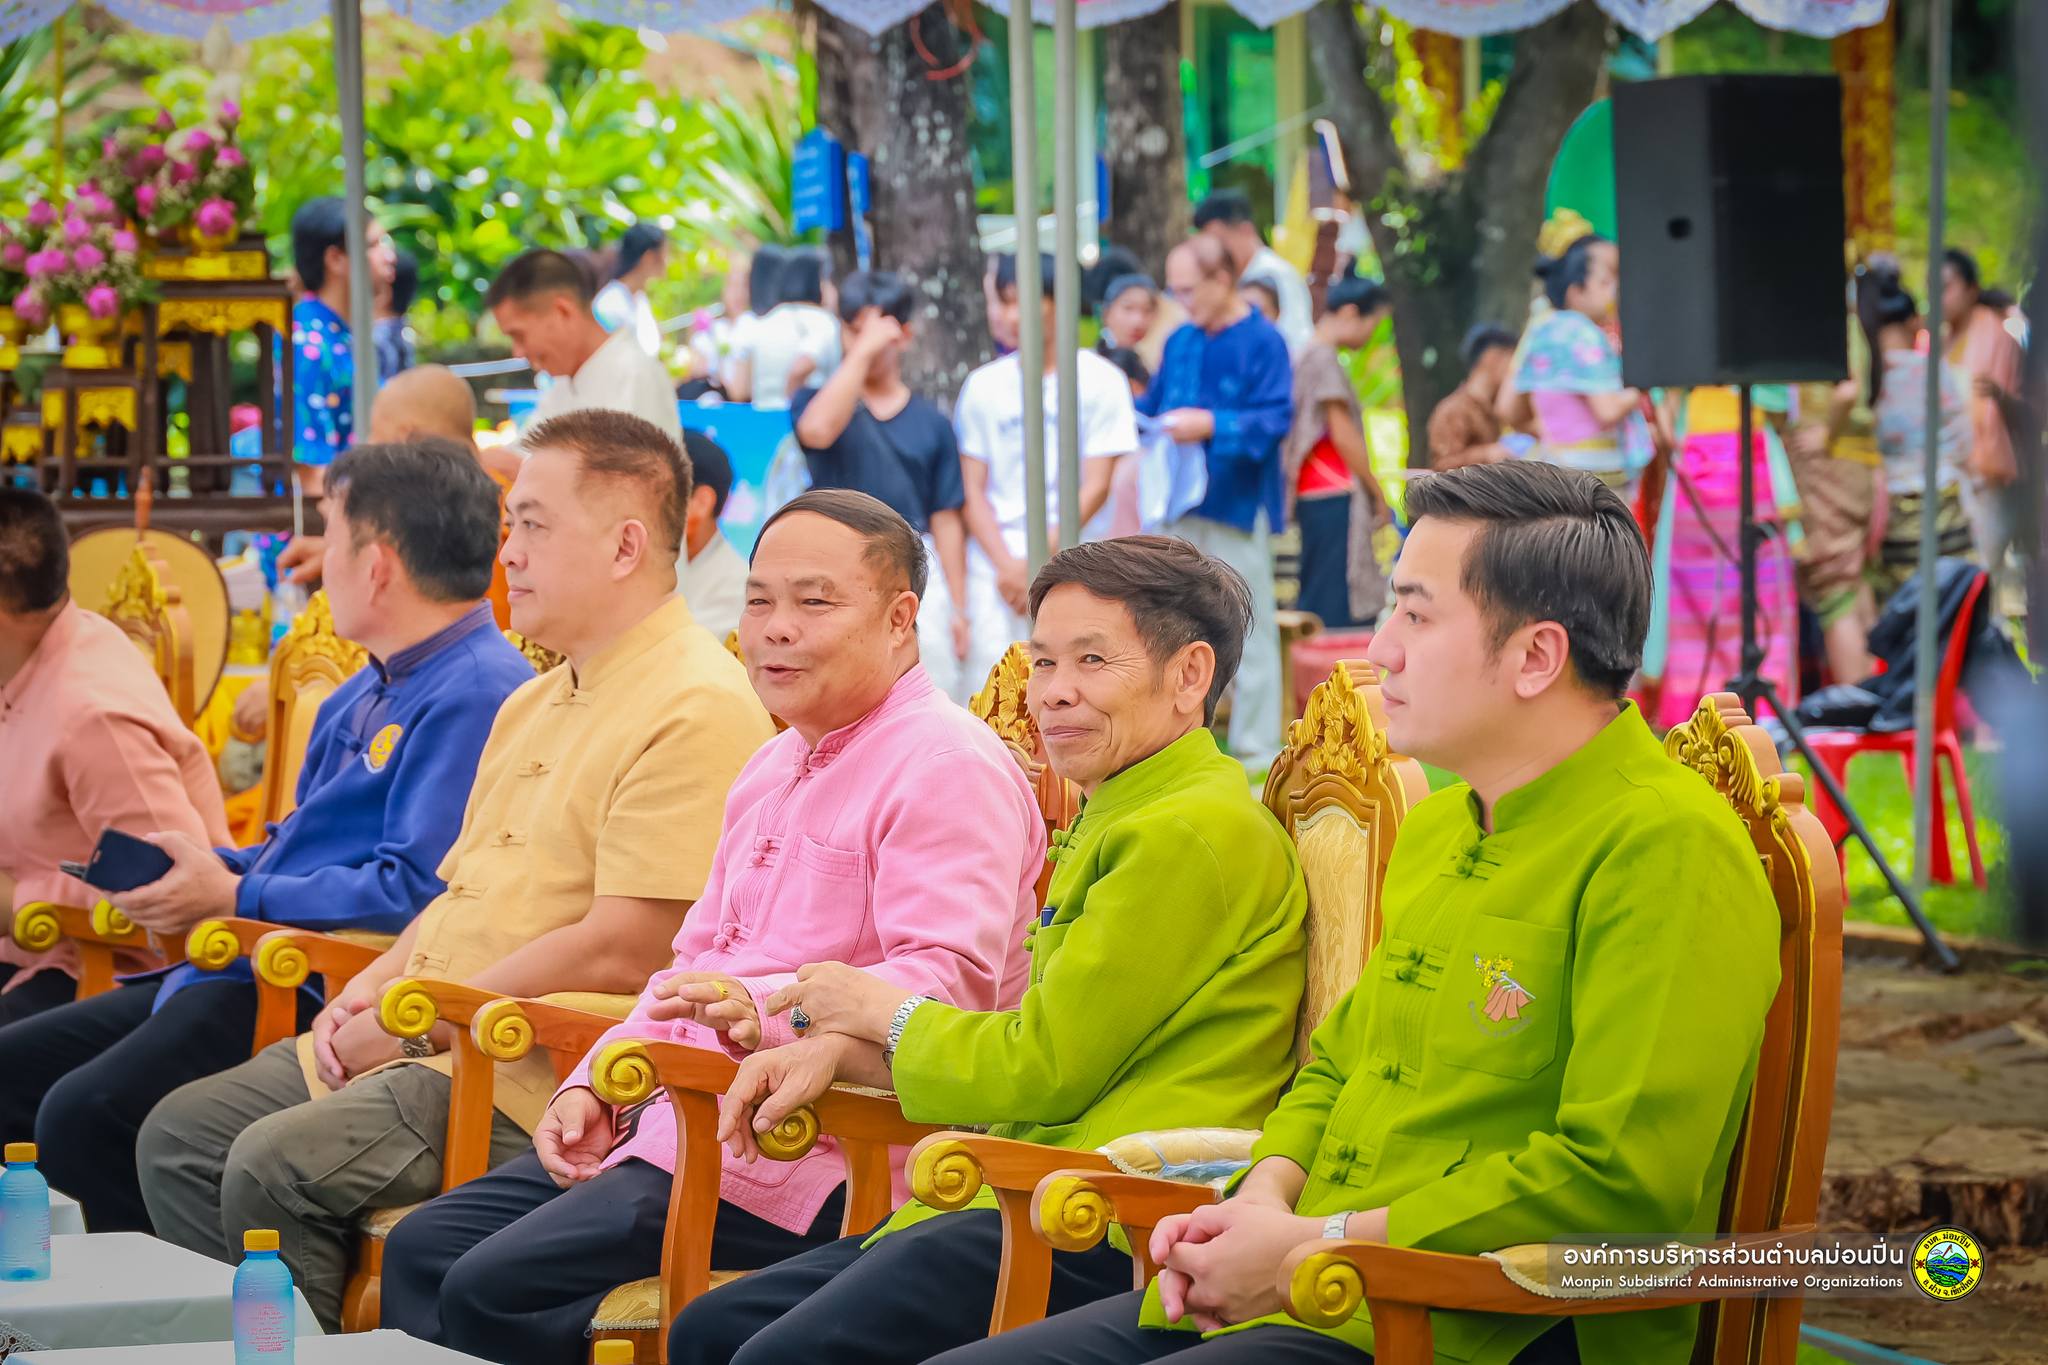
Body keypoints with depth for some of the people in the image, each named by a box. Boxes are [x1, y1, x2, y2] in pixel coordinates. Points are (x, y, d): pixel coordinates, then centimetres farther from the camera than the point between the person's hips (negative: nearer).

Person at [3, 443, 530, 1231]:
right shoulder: (368, 693, 20)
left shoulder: (477, 694, -15)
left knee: (86, 1118, -26)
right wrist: (206, 868, 9)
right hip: (239, 969, 11)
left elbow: (417, 891, -24)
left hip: (322, 992, -11)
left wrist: (235, 898, -16)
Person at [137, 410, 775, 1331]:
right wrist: (366, 994, 6)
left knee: (277, 1166, -25)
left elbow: (624, 953, -20)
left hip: (531, 1077, -10)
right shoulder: (535, 705, 20)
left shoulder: (693, 711, -14)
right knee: (181, 1134, 2)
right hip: (432, 1044, 10)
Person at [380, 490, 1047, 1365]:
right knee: (422, 1250, 1)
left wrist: (764, 1012, -37)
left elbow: (946, 982, -23)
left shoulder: (948, 768, -11)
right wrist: (597, 1086, 11)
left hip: (805, 1158, -10)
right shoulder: (775, 769, 22)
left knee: (491, 1290, -21)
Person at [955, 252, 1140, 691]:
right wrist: (1006, 564, -6)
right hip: (994, 559, 2)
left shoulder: (1100, 380, 2)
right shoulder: (984, 385, 11)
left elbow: (1096, 488, -2)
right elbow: (972, 490, 9)